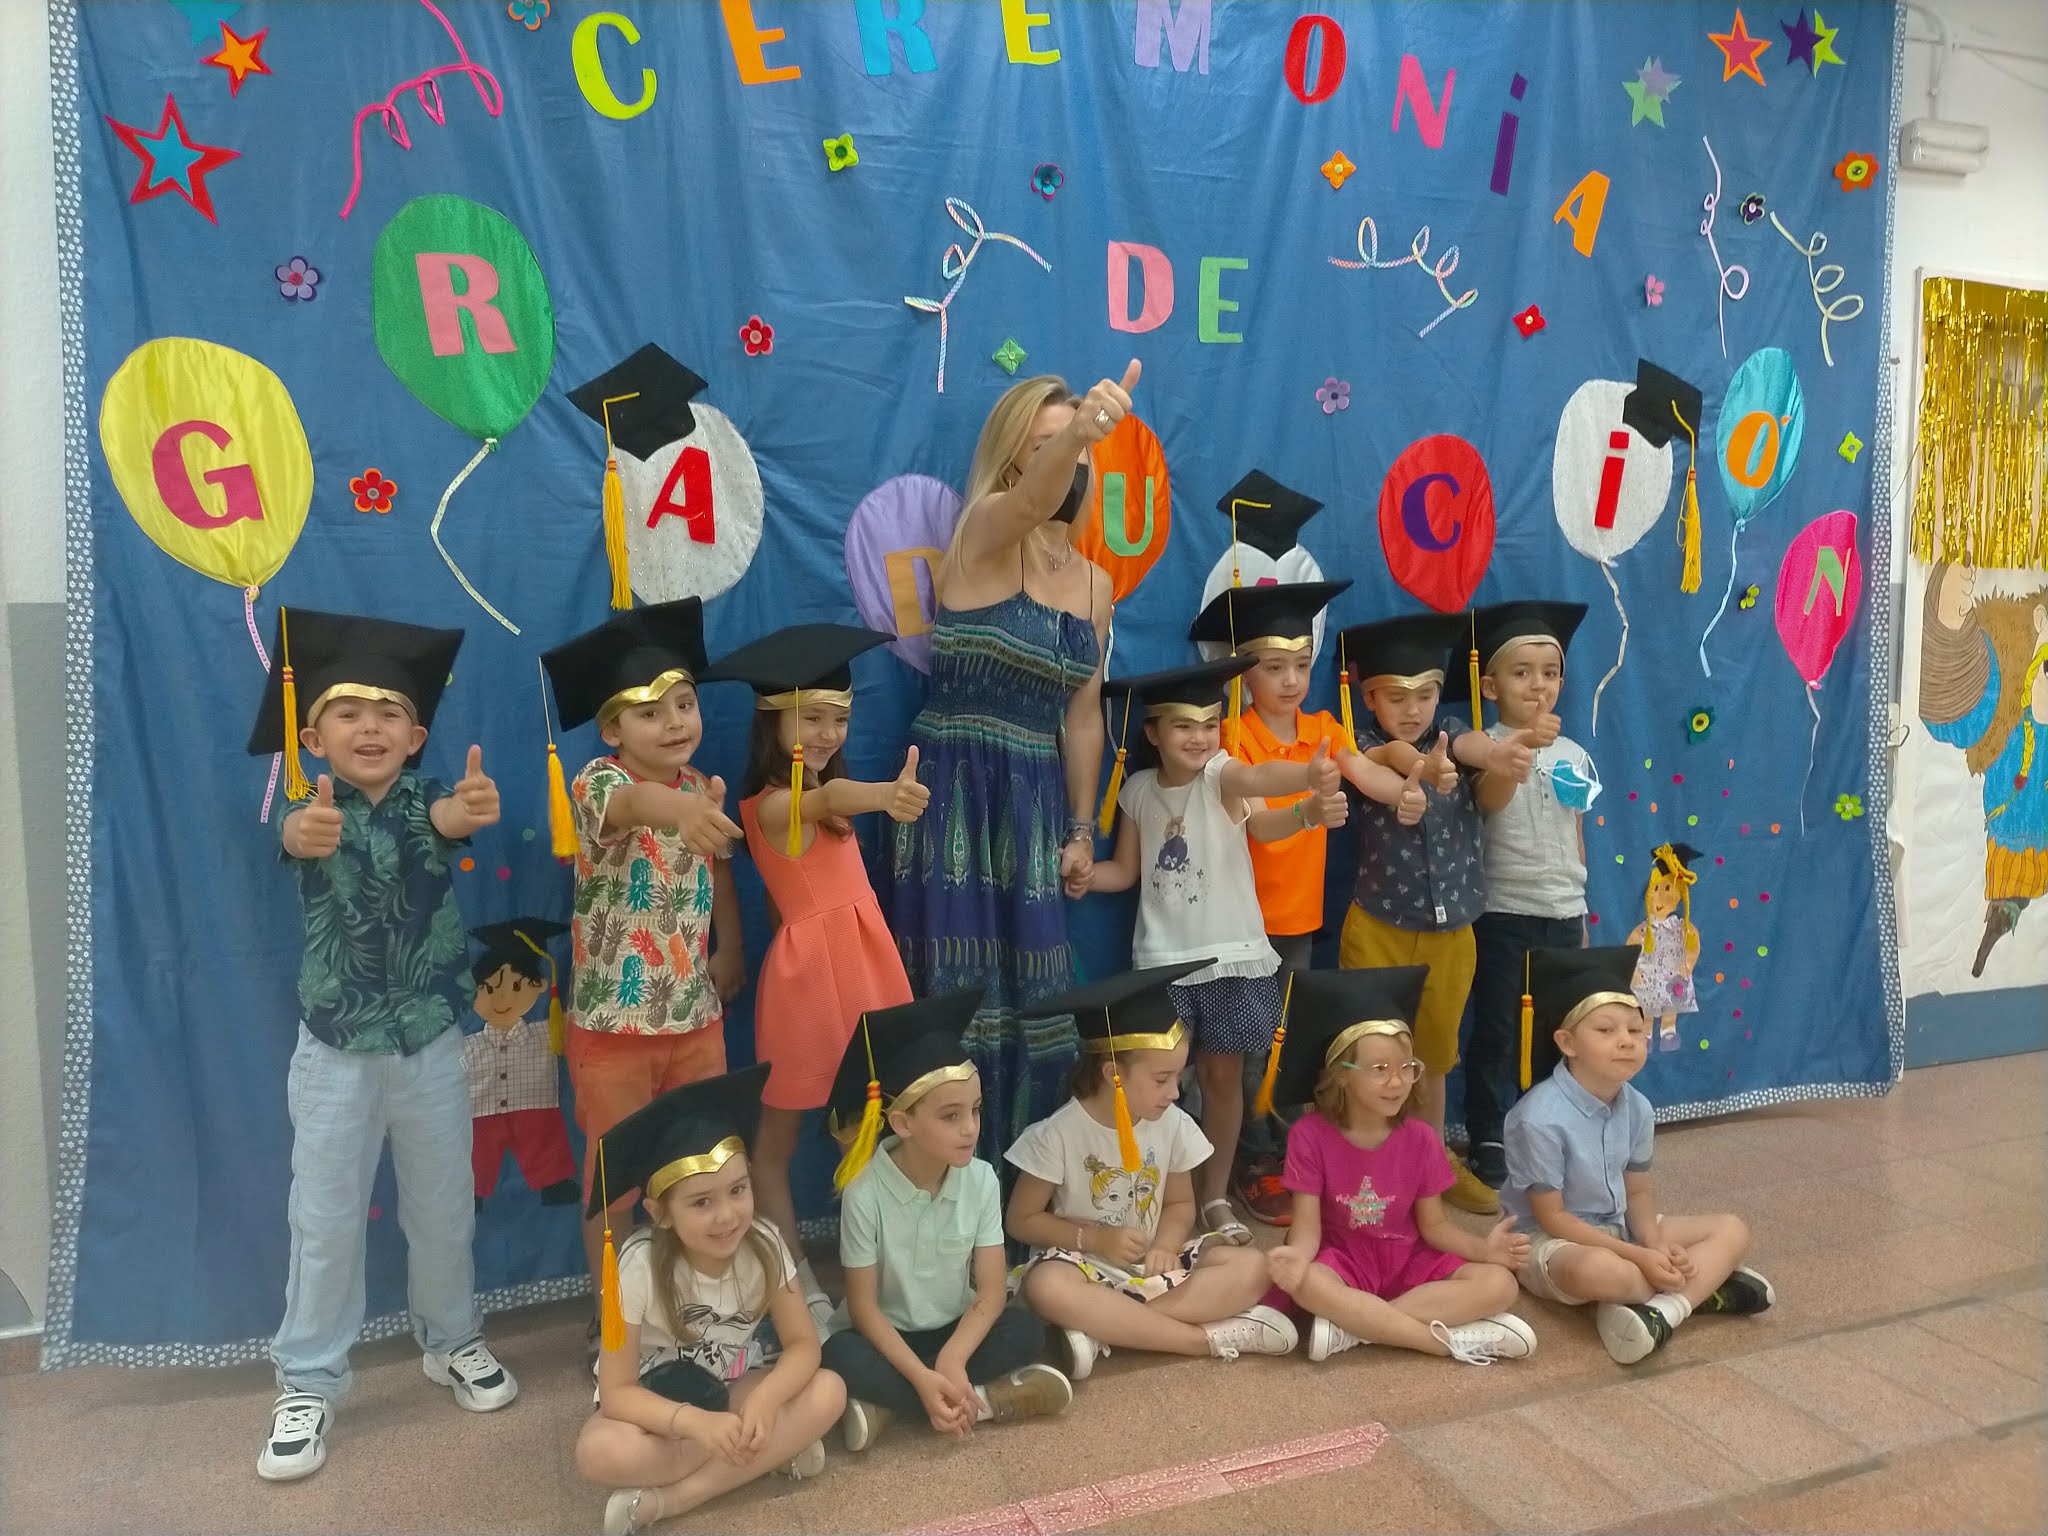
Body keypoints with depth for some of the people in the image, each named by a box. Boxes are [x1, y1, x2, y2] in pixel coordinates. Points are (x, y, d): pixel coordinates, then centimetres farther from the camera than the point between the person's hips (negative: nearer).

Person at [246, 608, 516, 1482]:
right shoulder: (314, 810, -10)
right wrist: (303, 834, -61)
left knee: (442, 1209, 15)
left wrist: (470, 812, -57)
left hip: (431, 1045, 1)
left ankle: (452, 1341, 36)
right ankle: (307, 1382, 25)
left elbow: (450, 821, -31)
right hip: (336, 1051, -1)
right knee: (325, 1222, 8)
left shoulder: (428, 799, -7)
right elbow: (298, 836, -34)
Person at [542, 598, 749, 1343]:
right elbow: (631, 803, -43)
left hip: (697, 1015, 5)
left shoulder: (705, 792, 2)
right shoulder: (598, 783, -17)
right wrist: (678, 807, -66)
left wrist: (730, 951, 4)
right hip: (614, 1021, -4)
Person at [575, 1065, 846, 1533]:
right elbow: (617, 1391, -21)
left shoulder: (763, 1244, -18)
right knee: (599, 1453, -34)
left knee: (828, 1392, -24)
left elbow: (803, 1344, -13)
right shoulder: (640, 1266, -26)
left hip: (735, 1389, 4)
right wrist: (695, 1422, -37)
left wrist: (765, 1400, -33)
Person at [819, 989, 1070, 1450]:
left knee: (1025, 1329, -24)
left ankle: (888, 1407, -20)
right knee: (840, 1356, -33)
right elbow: (863, 1306, -16)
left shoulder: (981, 1179, -13)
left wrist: (951, 1362, -27)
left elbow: (991, 1291, -11)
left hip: (956, 1329, 3)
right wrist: (923, 1378, -27)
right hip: (889, 1337, -3)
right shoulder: (865, 1192, -21)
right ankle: (982, 1399, -22)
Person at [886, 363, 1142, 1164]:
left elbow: (1082, 715, 12)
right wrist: (1076, 434, -52)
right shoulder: (984, 532, -7)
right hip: (955, 795, -5)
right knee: (958, 997, -4)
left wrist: (1082, 830, 9)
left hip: (1035, 804, 6)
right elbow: (1033, 500, -32)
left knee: (1031, 1000, 10)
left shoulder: (1095, 579, 10)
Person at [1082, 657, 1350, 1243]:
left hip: (1230, 954, -2)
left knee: (1223, 1075, 8)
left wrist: (1308, 777, -58)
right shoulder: (1140, 789, 2)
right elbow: (1126, 870, 11)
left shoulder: (1221, 773, -10)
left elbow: (1258, 778, -35)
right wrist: (1086, 873, -11)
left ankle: (1215, 1196, 26)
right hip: (1162, 958, 2)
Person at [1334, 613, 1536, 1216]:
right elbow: (1399, 759, -33)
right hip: (1379, 929, -3)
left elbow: (1492, 794, -20)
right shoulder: (1366, 748, -9)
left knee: (1434, 1055, 18)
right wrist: (1425, 769, -57)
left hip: (1451, 932, 3)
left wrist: (1505, 767, -45)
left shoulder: (1454, 736, 0)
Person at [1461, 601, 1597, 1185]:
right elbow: (1490, 801, -33)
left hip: (1563, 915, 5)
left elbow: (1576, 836, 15)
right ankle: (1487, 1140, 12)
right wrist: (1525, 748, -51)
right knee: (1497, 1033, 2)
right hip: (1504, 914, -5)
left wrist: (1580, 907, 16)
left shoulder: (1575, 754, 8)